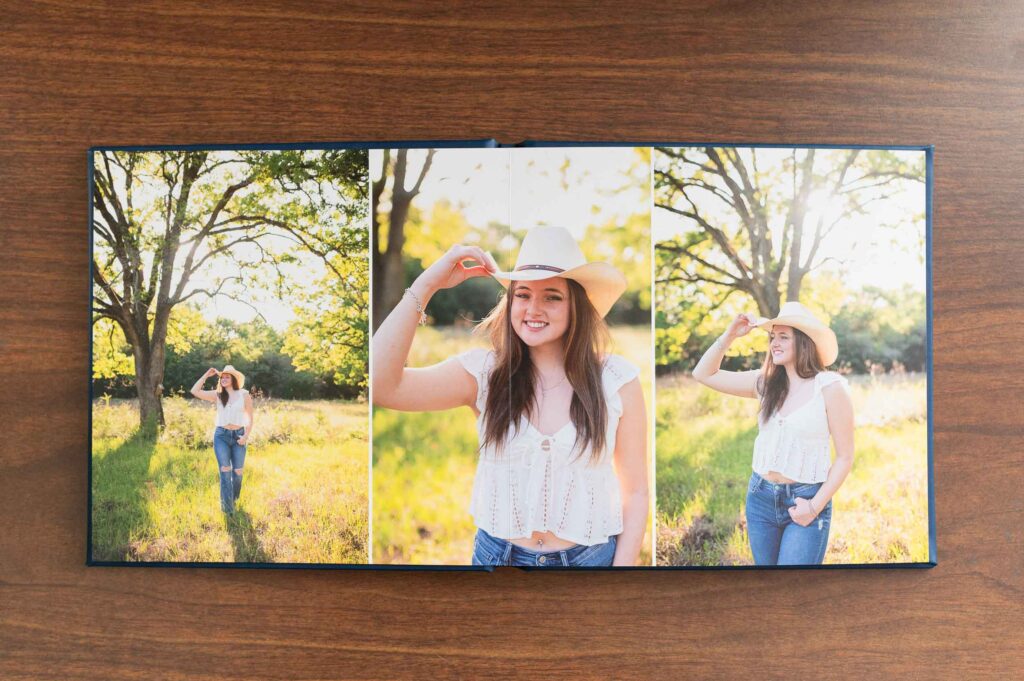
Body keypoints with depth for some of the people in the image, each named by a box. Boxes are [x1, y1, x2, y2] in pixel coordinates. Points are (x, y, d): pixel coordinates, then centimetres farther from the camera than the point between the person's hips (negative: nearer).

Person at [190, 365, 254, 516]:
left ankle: (233, 500, 31)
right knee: (225, 470, -9)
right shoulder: (217, 395, 3)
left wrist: (246, 436, -7)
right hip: (221, 435, 0)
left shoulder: (244, 395, -1)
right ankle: (227, 507, -6)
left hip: (238, 436, 0)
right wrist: (206, 375, -5)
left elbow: (250, 418, 3)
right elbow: (195, 391, -6)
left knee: (237, 471, 5)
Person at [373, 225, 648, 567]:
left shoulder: (618, 381, -11)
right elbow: (383, 386, -24)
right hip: (497, 553, 1)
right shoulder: (483, 372, -10)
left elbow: (635, 491, -3)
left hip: (590, 556, -1)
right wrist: (426, 285, -23)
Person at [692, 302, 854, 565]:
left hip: (804, 502, -5)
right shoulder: (765, 382, 3)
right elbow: (704, 374, 7)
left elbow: (845, 457, -8)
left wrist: (816, 506, -14)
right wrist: (730, 335, -2)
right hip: (760, 497, 5)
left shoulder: (830, 387, -11)